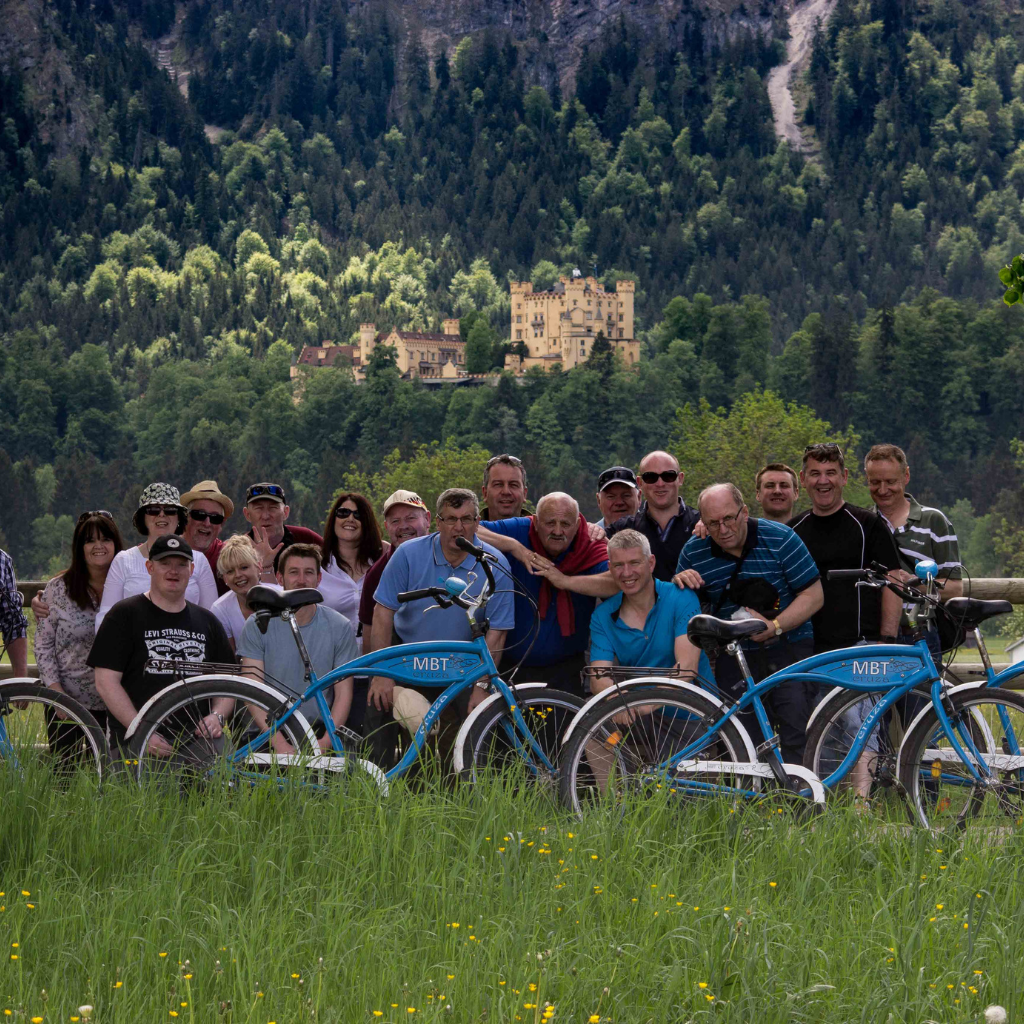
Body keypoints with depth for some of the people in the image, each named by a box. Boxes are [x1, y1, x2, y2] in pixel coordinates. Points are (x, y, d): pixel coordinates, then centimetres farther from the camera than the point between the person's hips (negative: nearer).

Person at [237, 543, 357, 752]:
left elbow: (343, 692, 3)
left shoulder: (340, 628, 5)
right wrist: (280, 743, -17)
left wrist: (326, 742, -12)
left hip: (319, 732, 2)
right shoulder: (258, 625, 2)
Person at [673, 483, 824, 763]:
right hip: (734, 655, 2)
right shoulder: (694, 552, 1)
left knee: (795, 734, -15)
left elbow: (813, 594, -7)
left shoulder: (780, 538, -7)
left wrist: (774, 627, -19)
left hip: (788, 648, -2)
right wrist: (681, 582, -10)